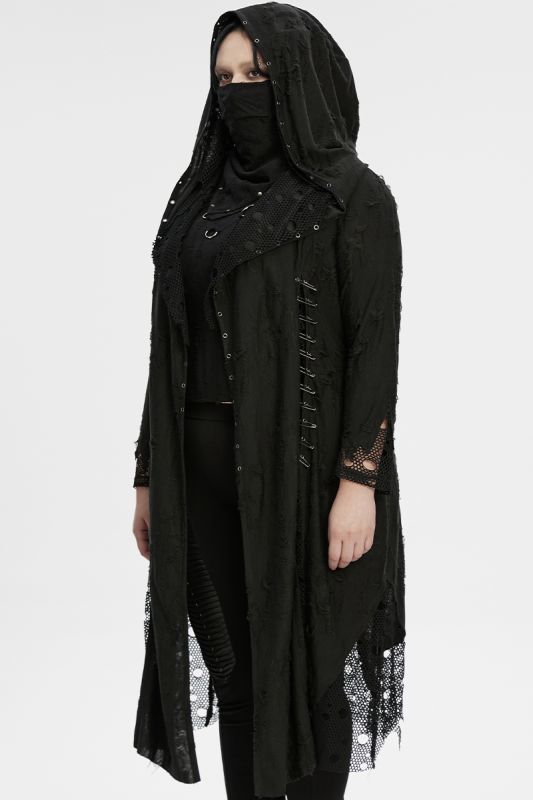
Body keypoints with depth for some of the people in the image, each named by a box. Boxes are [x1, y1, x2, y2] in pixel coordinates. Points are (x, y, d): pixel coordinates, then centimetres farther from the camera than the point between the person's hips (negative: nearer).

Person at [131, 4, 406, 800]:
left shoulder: (356, 196, -6)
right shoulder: (206, 198, 11)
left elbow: (376, 341, -12)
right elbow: (176, 345, 11)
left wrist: (360, 483, -19)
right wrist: (151, 474, 9)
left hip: (303, 461, -6)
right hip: (208, 463, 6)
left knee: (303, 666, 4)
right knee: (234, 661, 12)